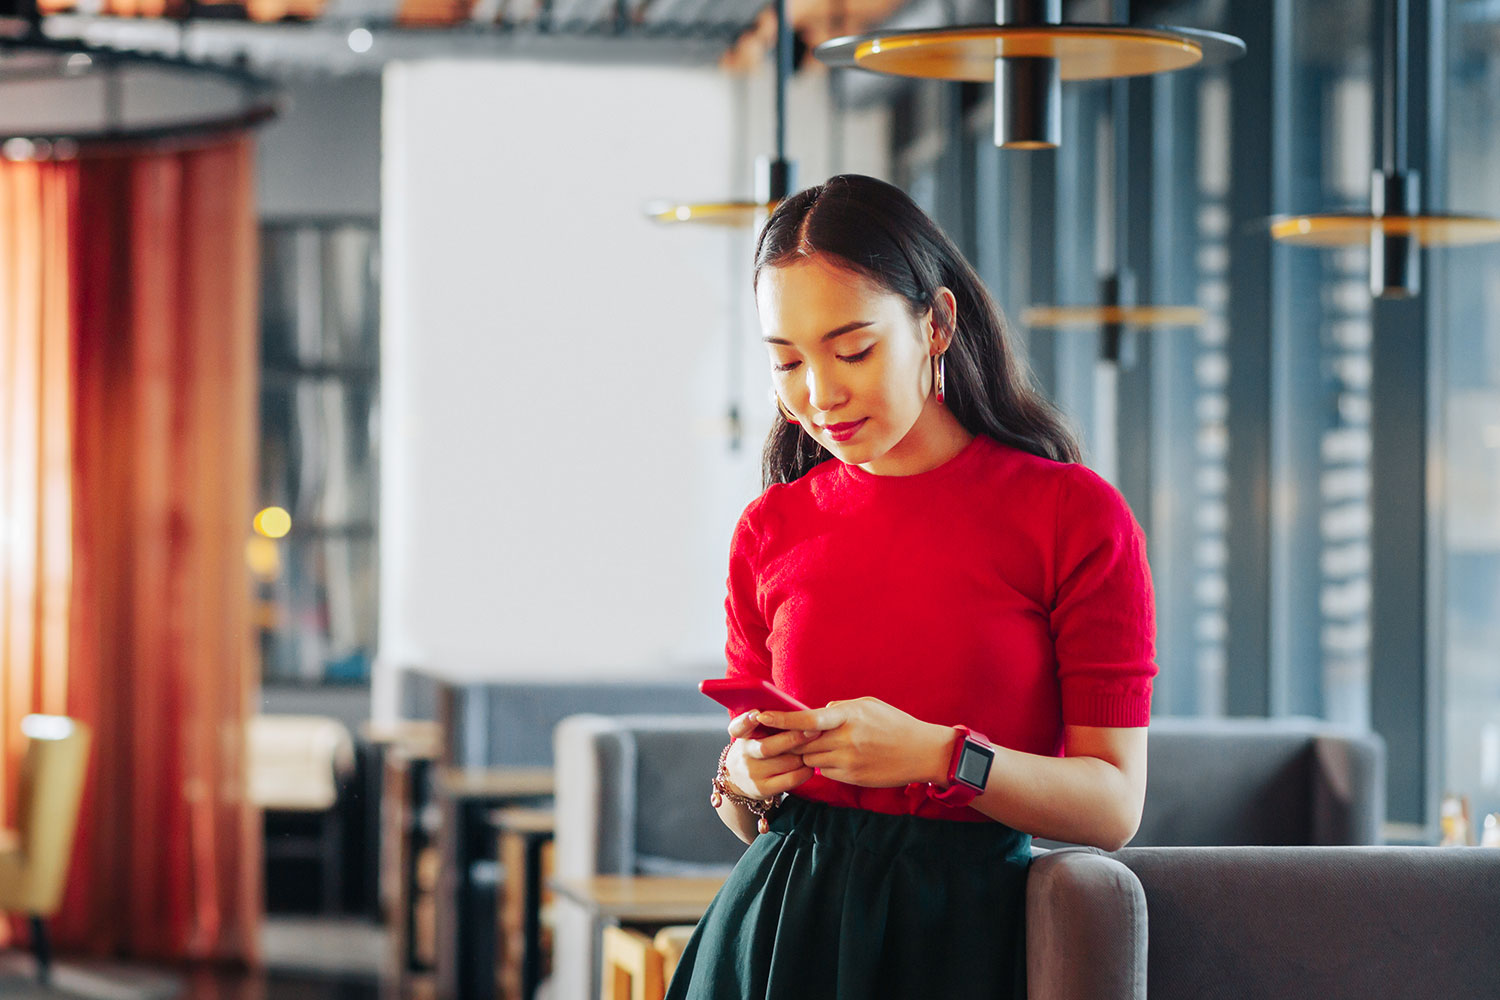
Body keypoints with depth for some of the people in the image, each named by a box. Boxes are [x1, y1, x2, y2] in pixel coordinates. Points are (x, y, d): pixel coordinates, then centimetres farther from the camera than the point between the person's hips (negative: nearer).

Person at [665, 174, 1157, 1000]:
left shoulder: (1075, 516, -5)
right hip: (782, 928, 3)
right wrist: (744, 779, -7)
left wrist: (939, 754, -21)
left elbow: (1114, 807, -7)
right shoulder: (769, 530, 7)